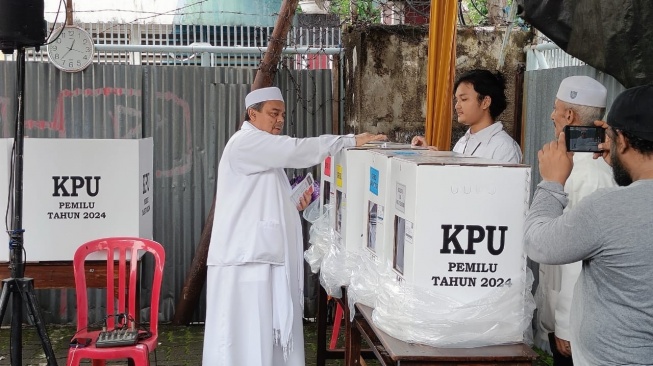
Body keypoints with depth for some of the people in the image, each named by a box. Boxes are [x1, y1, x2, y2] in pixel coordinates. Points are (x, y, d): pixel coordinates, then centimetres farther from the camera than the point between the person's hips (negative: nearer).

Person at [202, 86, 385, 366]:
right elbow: (297, 150, -20)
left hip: (264, 257, 10)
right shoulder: (246, 142, -8)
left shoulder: (266, 153, 24)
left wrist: (294, 204, 9)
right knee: (247, 340, -7)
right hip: (246, 259, -10)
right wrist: (352, 141, -18)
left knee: (269, 335, 8)